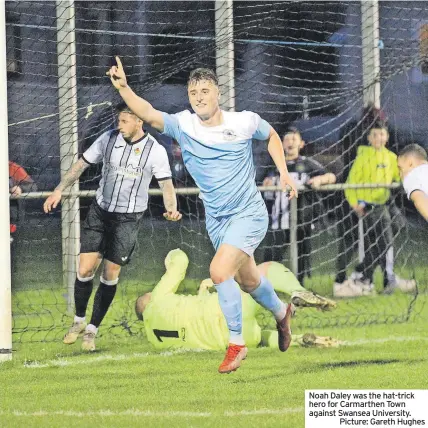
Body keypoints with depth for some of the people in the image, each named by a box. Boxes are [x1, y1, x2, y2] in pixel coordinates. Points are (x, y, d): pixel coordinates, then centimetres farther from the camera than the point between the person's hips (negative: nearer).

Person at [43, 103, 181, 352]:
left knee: (110, 275, -3)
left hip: (129, 218, -2)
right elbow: (81, 165, 5)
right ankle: (79, 321, 16)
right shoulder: (109, 139, -3)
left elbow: (166, 184, -8)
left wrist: (172, 209, -27)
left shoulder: (155, 151, -10)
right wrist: (59, 190, -2)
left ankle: (92, 330, 10)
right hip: (100, 210, 2)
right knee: (85, 270, -6)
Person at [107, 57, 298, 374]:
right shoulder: (183, 125, -10)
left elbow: (271, 135, 11)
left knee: (219, 271, -24)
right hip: (216, 220, 4)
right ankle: (281, 312, 53)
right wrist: (124, 88, -44)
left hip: (248, 214, -4)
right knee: (248, 281, 20)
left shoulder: (245, 122, -12)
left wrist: (284, 172, 1)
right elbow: (149, 113, -28)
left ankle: (237, 343, -9)